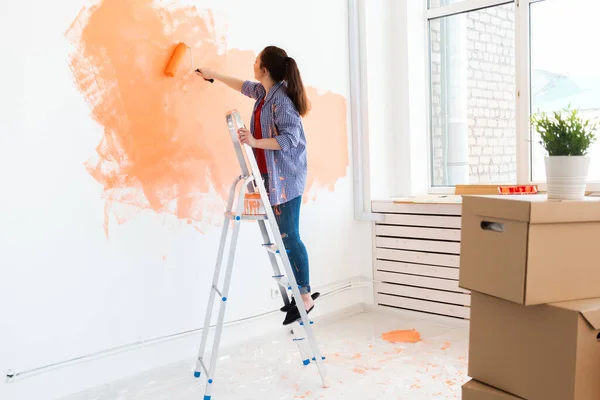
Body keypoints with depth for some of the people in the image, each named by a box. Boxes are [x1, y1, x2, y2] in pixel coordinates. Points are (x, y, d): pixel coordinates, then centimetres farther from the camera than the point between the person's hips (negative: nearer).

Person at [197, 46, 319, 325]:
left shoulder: (281, 99, -16)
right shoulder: (264, 92, 11)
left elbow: (290, 138, -22)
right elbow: (244, 86, 32)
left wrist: (255, 142, -27)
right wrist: (214, 75, 41)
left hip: (286, 177, -9)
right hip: (271, 176, 9)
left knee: (288, 236, -6)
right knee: (283, 236, 9)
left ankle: (305, 297, 4)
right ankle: (303, 291, 18)